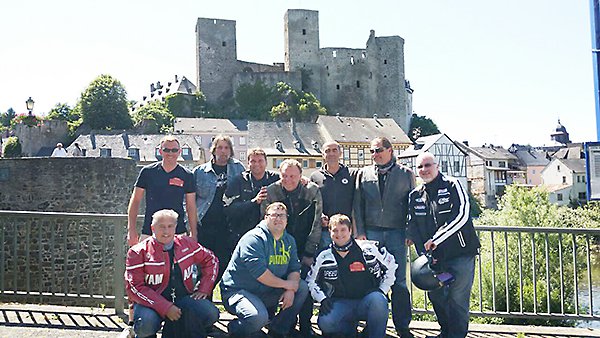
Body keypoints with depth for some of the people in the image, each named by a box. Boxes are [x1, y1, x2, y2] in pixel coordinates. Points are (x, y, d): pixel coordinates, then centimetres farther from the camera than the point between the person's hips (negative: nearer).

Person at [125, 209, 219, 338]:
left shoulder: (187, 244, 5)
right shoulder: (138, 252, -6)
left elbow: (210, 260, 17)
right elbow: (135, 287, -12)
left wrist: (203, 288, 3)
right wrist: (165, 308, -20)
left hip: (184, 298, 3)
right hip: (153, 302, -3)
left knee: (211, 315, -20)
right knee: (145, 325, -34)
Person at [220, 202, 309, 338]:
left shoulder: (289, 240, 8)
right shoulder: (254, 238, -17)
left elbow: (294, 268, 5)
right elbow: (258, 271, -26)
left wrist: (291, 290, -16)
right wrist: (285, 284, -17)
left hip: (268, 292, 8)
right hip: (238, 290, -7)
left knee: (302, 287, -3)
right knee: (258, 317, -34)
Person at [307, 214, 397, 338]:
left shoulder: (369, 249, -3)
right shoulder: (324, 258, 2)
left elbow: (391, 266, 8)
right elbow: (311, 281, 13)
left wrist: (382, 291, 0)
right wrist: (322, 298, -3)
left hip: (367, 301, -2)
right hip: (341, 303, 2)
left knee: (377, 299, -36)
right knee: (325, 323, -27)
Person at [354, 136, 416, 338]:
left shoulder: (405, 174, 8)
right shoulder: (364, 174, 12)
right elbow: (358, 205, 9)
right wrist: (360, 231, 1)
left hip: (396, 232, -1)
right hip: (371, 232, 1)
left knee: (399, 281, 1)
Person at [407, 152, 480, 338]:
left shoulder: (452, 186, -5)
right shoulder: (415, 196, 10)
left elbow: (461, 216, -15)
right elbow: (413, 225, 11)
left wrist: (435, 239, -15)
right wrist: (424, 252, -1)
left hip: (461, 253, -5)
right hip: (434, 256, 5)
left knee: (458, 298, -5)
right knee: (436, 295, 12)